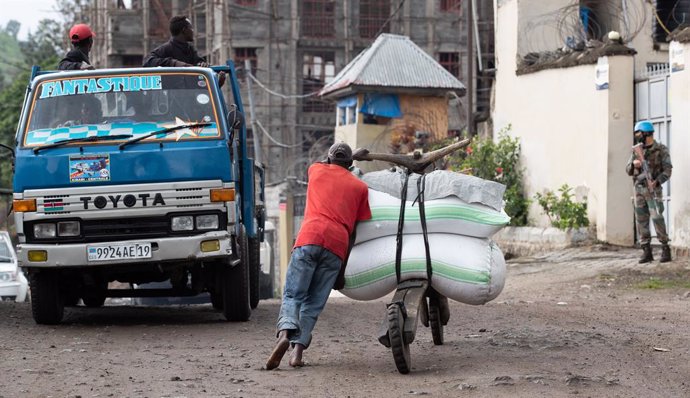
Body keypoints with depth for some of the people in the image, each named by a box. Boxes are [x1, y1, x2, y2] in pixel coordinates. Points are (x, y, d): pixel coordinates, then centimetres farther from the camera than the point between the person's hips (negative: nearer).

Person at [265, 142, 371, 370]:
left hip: (309, 239, -1)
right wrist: (345, 262, 20)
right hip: (338, 246, 1)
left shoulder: (316, 170, 22)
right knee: (314, 303, 4)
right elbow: (356, 231, 17)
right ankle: (298, 349, -11)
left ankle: (285, 334, -30)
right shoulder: (359, 187, 21)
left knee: (293, 295, -3)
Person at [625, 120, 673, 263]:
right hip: (639, 189, 5)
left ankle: (665, 250, -5)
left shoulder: (661, 150, -3)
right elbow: (628, 171, 11)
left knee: (657, 218, -13)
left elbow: (667, 171, -8)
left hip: (654, 189, -5)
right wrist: (634, 164, -12)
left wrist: (656, 182, -22)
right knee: (641, 221, 1)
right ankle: (646, 252, 5)